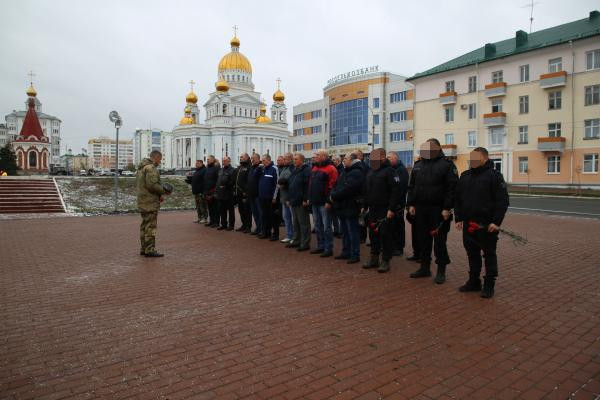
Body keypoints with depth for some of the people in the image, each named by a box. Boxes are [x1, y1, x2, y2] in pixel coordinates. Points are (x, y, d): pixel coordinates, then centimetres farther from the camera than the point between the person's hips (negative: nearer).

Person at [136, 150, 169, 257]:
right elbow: (152, 185, -25)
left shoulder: (141, 167, 18)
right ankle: (150, 250, -4)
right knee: (150, 226, -6)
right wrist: (163, 191, -10)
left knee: (144, 225, 15)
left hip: (142, 202, 10)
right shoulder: (151, 168, -15)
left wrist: (159, 194, 14)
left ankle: (144, 248, 22)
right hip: (150, 203, -10)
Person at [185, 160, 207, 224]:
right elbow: (192, 180, 25)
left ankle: (204, 218, 1)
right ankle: (199, 217, 21)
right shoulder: (195, 171, 19)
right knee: (198, 206, 13)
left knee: (203, 205, -5)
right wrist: (188, 180, 6)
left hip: (202, 192, -9)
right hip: (196, 191, 9)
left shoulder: (204, 170, -10)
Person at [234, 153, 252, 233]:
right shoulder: (238, 168, 19)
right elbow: (234, 180, 22)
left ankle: (248, 226, 4)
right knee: (241, 210, 14)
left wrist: (246, 192, -21)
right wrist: (235, 190, 14)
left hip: (245, 193, -9)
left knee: (247, 210, -3)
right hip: (238, 193, 9)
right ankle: (244, 225, 24)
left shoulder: (248, 168, -9)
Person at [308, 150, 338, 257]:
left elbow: (332, 186, -17)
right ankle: (320, 246, 26)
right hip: (314, 202, 9)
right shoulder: (314, 168, 15)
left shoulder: (330, 169, -11)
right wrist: (309, 198, 16)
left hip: (324, 203, -8)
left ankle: (328, 249, 5)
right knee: (318, 226, 15)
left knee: (326, 227, -2)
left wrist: (329, 201, -21)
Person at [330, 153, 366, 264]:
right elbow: (336, 185, 14)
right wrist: (333, 194, -5)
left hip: (350, 207, -10)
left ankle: (355, 255, 5)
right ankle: (346, 252, 27)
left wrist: (334, 196, -15)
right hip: (342, 206, 10)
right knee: (345, 232, 17)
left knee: (353, 232, -3)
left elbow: (346, 189, -24)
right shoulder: (344, 171, 16)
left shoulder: (356, 173, -15)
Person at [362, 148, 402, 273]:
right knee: (373, 234, 12)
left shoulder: (389, 171, -9)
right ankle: (374, 258, 23)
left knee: (385, 235, -1)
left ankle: (385, 261, 8)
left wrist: (392, 209, -20)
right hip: (372, 210, 8)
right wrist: (365, 206, 14)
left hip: (385, 210, -7)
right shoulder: (370, 172, 15)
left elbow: (396, 191, -15)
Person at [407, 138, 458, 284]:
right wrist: (411, 204, 7)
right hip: (420, 209, 6)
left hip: (439, 211, -5)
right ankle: (425, 268, 24)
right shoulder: (418, 165, 14)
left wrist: (447, 208, -16)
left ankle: (441, 271, 12)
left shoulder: (446, 165, -4)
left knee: (439, 241, 1)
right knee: (423, 240, 12)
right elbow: (411, 186, 16)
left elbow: (453, 188, -10)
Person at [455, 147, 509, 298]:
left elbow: (503, 200, -11)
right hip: (468, 224, 6)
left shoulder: (494, 175, -7)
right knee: (472, 254, 13)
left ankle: (489, 285, 15)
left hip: (487, 225, -6)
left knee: (489, 255, 5)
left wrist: (496, 222, -17)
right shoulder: (465, 176, 11)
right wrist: (459, 218, 8)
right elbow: (458, 199, 14)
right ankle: (474, 281, 25)